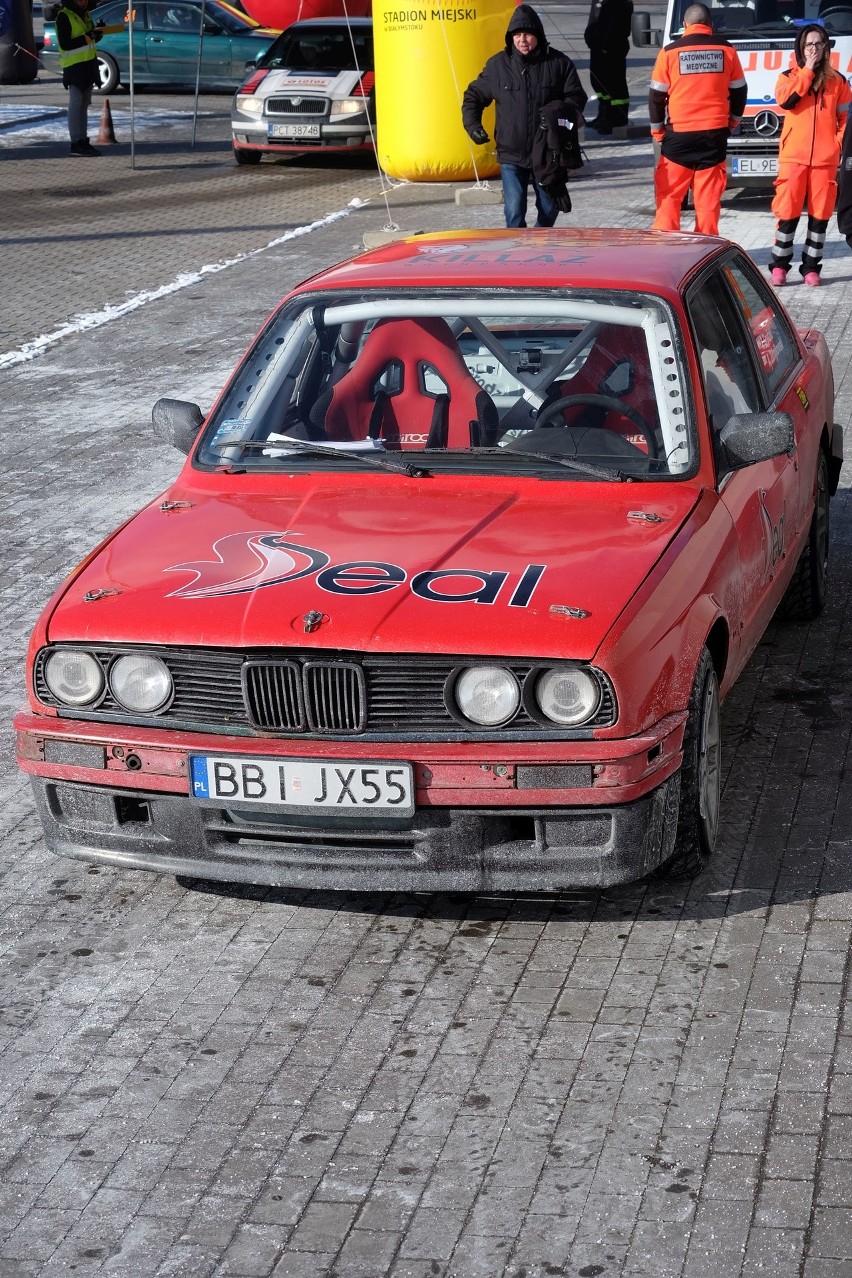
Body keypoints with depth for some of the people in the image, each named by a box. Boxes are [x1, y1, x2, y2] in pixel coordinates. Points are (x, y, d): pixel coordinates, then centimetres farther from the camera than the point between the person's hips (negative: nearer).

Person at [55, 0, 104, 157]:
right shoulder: (64, 16, -13)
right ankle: (76, 144, -7)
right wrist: (87, 37, -24)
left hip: (89, 63, 8)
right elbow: (65, 44, -19)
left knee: (84, 104, 11)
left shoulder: (85, 13, 13)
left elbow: (92, 38, 21)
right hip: (74, 66, -8)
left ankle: (83, 141, 17)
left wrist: (98, 33, -2)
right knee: (75, 104, -8)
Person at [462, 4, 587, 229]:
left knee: (549, 208, 15)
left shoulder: (559, 63, -4)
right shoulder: (498, 65, -1)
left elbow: (577, 97, -1)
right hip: (511, 153, -1)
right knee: (514, 211, -11)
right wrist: (472, 124, -6)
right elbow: (474, 95, 10)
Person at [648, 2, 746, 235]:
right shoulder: (727, 51, 3)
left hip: (679, 135, -2)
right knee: (709, 198, 5)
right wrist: (731, 124, 24)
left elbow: (657, 96, 1)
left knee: (668, 195, 5)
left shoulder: (670, 52, -3)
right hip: (715, 135, 2)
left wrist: (657, 131, 13)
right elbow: (739, 92, 11)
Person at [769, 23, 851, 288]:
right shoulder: (789, 76, 7)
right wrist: (808, 71, -10)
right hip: (793, 157, -1)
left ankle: (811, 267, 8)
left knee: (820, 214, 1)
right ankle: (779, 266, 4)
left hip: (825, 158, 1)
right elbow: (785, 101, -14)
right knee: (787, 212, -4)